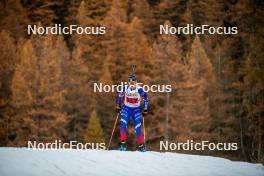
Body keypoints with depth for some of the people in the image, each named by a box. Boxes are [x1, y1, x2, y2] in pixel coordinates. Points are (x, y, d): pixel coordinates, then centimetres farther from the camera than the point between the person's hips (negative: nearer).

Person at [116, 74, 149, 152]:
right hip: (126, 108, 2)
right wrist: (118, 106, 11)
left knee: (138, 128, -7)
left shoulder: (139, 89, -18)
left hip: (136, 110, -2)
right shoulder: (125, 88, -11)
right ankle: (123, 144, -13)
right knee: (123, 125, -19)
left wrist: (145, 110, -7)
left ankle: (141, 146, 10)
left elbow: (146, 99, -7)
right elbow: (120, 96, 8)